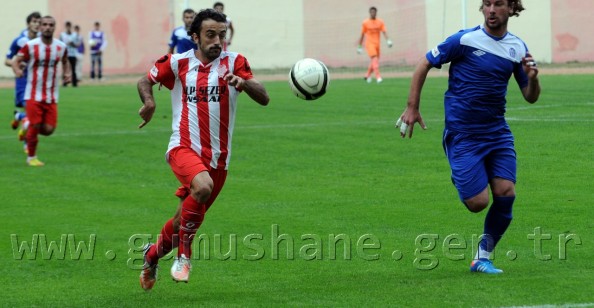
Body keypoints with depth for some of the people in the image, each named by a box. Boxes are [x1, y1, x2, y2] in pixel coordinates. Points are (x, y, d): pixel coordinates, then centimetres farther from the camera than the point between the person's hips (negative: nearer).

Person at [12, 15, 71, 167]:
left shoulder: (61, 47, 2)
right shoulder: (30, 46, -8)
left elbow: (65, 62, 22)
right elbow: (16, 61, -6)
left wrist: (67, 73, 2)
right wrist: (17, 70, -28)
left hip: (52, 96, 3)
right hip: (34, 95, -3)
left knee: (48, 130, -3)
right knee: (35, 127, -6)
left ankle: (27, 126, 30)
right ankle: (31, 157, 15)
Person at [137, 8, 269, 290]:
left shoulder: (234, 62, 1)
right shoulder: (178, 63, 2)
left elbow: (263, 98, -8)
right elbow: (145, 81, 17)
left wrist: (244, 83, -29)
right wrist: (149, 102, -4)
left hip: (218, 157, 3)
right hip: (184, 148, -3)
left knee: (184, 221, 10)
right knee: (203, 186, -35)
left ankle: (152, 255, 41)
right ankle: (184, 255, -17)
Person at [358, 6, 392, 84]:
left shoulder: (380, 22, 6)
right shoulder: (365, 22, 1)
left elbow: (384, 32, -2)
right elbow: (362, 35, 8)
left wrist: (388, 40, -19)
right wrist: (360, 47, 11)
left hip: (377, 43, 4)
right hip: (369, 43, -4)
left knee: (374, 62, 9)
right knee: (374, 58, -21)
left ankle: (367, 75, 31)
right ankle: (378, 77, -29)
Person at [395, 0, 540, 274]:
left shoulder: (517, 48, 4)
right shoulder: (465, 40, -11)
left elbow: (531, 97, 10)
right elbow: (425, 64, -2)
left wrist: (532, 78, -13)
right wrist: (412, 108, -4)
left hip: (498, 131, 4)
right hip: (462, 135, -4)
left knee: (505, 194, -10)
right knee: (478, 203, -10)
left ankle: (483, 257, 10)